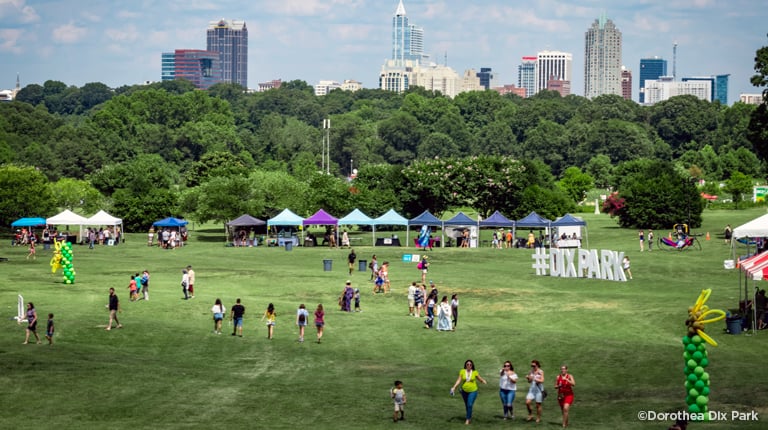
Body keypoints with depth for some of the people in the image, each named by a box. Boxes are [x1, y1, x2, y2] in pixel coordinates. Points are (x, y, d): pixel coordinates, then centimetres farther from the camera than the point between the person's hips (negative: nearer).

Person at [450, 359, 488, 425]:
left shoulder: (475, 372, -7)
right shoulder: (462, 371, -5)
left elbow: (480, 379, 0)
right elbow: (459, 380, -6)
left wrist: (484, 381, -23)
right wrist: (454, 387, -17)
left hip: (473, 391, -3)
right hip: (464, 391, 3)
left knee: (470, 405, -14)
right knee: (466, 405, 14)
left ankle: (468, 419, -5)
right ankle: (470, 417, 33)